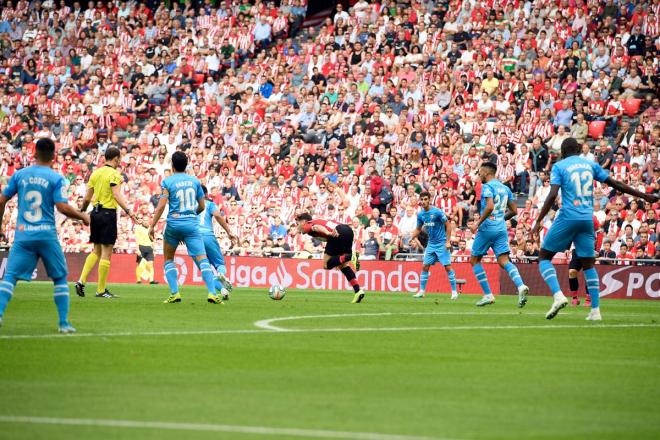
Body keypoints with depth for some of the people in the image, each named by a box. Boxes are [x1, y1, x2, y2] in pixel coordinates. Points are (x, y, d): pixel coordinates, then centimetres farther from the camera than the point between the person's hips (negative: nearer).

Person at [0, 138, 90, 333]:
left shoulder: (19, 175, 6)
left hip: (22, 235, 1)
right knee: (60, 278, 12)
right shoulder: (56, 178, -3)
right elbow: (63, 207, -11)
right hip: (47, 235, -1)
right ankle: (64, 323, 8)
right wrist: (83, 216, 5)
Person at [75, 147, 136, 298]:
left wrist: (82, 211, 28)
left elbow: (87, 197, 13)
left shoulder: (96, 173, 11)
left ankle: (81, 280, 4)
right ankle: (101, 290, 1)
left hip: (96, 212, 7)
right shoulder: (114, 174, -9)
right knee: (106, 253, -1)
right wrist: (128, 210, -28)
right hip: (108, 213, -7)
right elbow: (116, 195, -22)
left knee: (97, 251, 17)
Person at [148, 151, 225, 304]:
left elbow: (161, 206, -9)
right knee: (202, 259, -5)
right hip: (192, 224, 1)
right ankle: (212, 293, -20)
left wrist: (152, 226, -4)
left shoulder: (168, 181, -1)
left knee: (168, 259, 17)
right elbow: (202, 206, 13)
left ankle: (174, 293, 6)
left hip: (173, 223, -1)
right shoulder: (195, 181, 8)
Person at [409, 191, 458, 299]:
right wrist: (411, 238, -1)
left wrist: (448, 241, -16)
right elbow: (418, 229, 15)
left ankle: (454, 291, -2)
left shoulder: (437, 212, -16)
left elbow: (448, 225, -11)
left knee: (447, 267, -9)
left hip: (442, 244, -6)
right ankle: (421, 291, 9)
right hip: (431, 244, 6)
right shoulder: (420, 214, 2)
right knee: (425, 267, 2)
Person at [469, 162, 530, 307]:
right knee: (504, 261, -2)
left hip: (487, 228, -7)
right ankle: (520, 286, -29)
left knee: (474, 260, 9)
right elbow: (514, 210, 17)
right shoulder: (505, 188, 15)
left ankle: (488, 295, 4)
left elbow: (490, 207, -23)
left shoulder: (487, 187, -9)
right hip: (501, 229, 7)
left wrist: (478, 222, -16)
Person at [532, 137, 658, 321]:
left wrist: (539, 221, -9)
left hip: (567, 218, -4)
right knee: (588, 263, 12)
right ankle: (595, 310, 4)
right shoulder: (590, 165, 12)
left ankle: (558, 296, -17)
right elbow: (616, 184, 13)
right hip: (587, 220, 4)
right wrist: (644, 196, 20)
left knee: (544, 257, 6)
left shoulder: (559, 166, 1)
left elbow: (552, 195, -11)